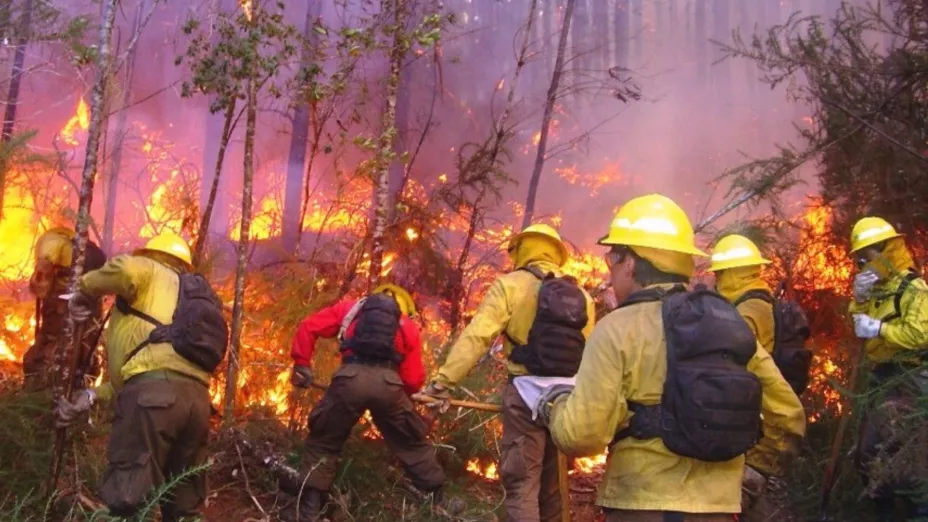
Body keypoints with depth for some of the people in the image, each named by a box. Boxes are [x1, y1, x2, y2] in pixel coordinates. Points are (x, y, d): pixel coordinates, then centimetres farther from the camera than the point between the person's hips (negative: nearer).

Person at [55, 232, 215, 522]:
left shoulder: (152, 271, 16)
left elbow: (125, 269, -11)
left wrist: (85, 290, 8)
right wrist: (93, 395, 22)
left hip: (155, 391, -8)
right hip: (196, 397, 8)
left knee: (126, 498, -9)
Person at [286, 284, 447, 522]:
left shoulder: (349, 308, 29)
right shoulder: (408, 325, 26)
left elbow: (308, 327, 20)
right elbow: (414, 379, 20)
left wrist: (301, 364, 29)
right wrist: (401, 393, 41)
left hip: (350, 378, 0)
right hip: (387, 383, 1)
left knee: (323, 443, 20)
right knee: (413, 444, 22)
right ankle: (438, 501, 30)